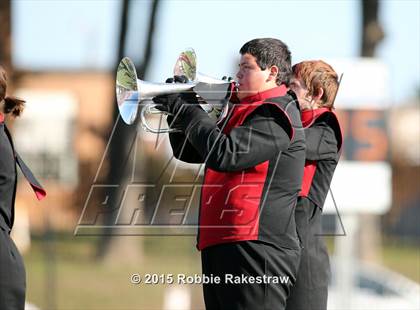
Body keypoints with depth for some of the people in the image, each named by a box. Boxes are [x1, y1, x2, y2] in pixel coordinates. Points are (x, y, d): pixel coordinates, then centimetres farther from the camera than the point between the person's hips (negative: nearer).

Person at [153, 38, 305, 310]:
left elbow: (225, 154, -21)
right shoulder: (242, 112, 23)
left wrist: (188, 110, -9)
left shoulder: (275, 114, -8)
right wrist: (178, 108, 9)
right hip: (221, 247, 10)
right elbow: (188, 152, 27)